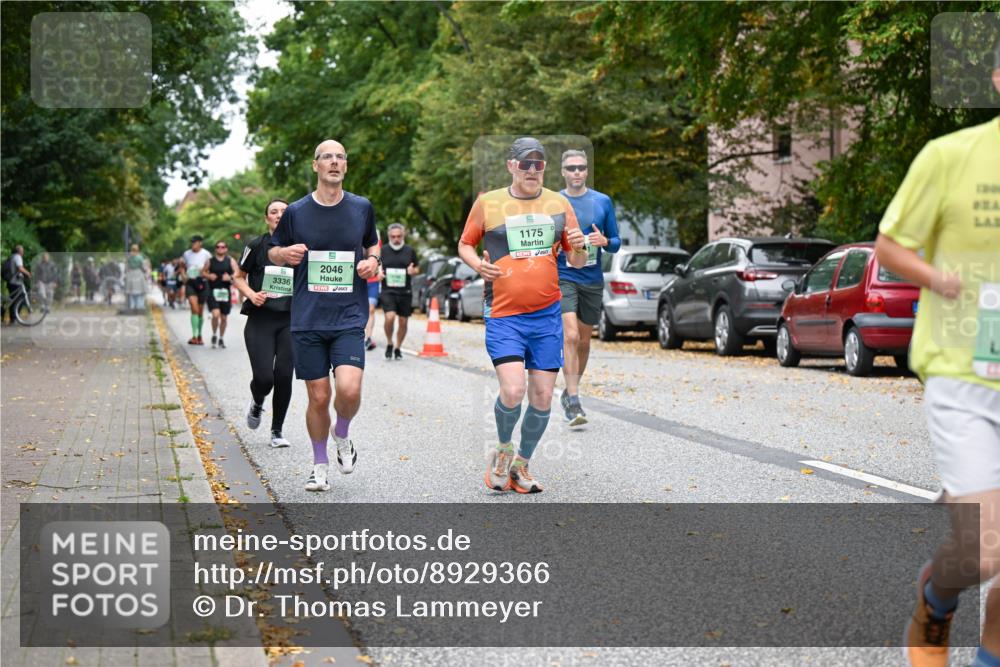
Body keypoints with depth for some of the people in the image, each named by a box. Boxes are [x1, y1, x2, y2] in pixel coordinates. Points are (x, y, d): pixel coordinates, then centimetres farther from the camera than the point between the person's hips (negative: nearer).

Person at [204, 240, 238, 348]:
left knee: (224, 318, 8)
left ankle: (221, 339, 25)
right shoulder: (210, 261, 5)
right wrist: (208, 276, -7)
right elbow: (203, 272, 14)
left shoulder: (231, 261, 5)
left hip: (226, 291, 2)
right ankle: (214, 335, 6)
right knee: (216, 315, -19)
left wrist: (230, 277, -18)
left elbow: (237, 273, 2)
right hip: (213, 291, -2)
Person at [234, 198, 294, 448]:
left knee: (284, 376, -4)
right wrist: (252, 294, -10)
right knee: (264, 377, -11)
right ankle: (257, 403, 27)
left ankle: (277, 431, 14)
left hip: (290, 321, 2)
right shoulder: (256, 245, -2)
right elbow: (238, 277, 8)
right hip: (260, 321, -2)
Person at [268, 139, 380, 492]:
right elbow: (273, 251, 15)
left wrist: (373, 261, 0)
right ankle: (320, 466, 22)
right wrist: (285, 254, -9)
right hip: (307, 320, 0)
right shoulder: (296, 211, 2)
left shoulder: (362, 208, 5)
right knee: (318, 397, 2)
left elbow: (372, 245, 22)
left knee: (349, 389, -17)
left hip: (349, 318, 0)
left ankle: (342, 436, 15)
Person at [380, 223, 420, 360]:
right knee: (390, 317, -21)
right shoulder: (383, 251, 5)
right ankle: (389, 344, 2)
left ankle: (398, 348, 24)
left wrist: (413, 271, -9)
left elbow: (417, 269, 14)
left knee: (403, 322, 5)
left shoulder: (410, 251, 7)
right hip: (388, 291, -2)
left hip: (405, 292, 2)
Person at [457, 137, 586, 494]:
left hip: (547, 316, 3)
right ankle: (503, 449, 12)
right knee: (512, 391, -18)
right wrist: (478, 264, -9)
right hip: (503, 316, -3)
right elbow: (464, 244, 12)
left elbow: (577, 262, 13)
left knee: (542, 398, 3)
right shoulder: (488, 203, 2)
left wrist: (579, 248, -10)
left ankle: (522, 463, 24)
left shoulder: (558, 204, 9)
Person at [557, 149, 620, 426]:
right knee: (570, 337, -17)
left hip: (592, 280, 3)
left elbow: (616, 243, 10)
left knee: (584, 341, 12)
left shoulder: (603, 201, 5)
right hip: (563, 278, -3)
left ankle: (570, 392, 30)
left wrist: (604, 241, -11)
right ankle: (573, 402, -17)